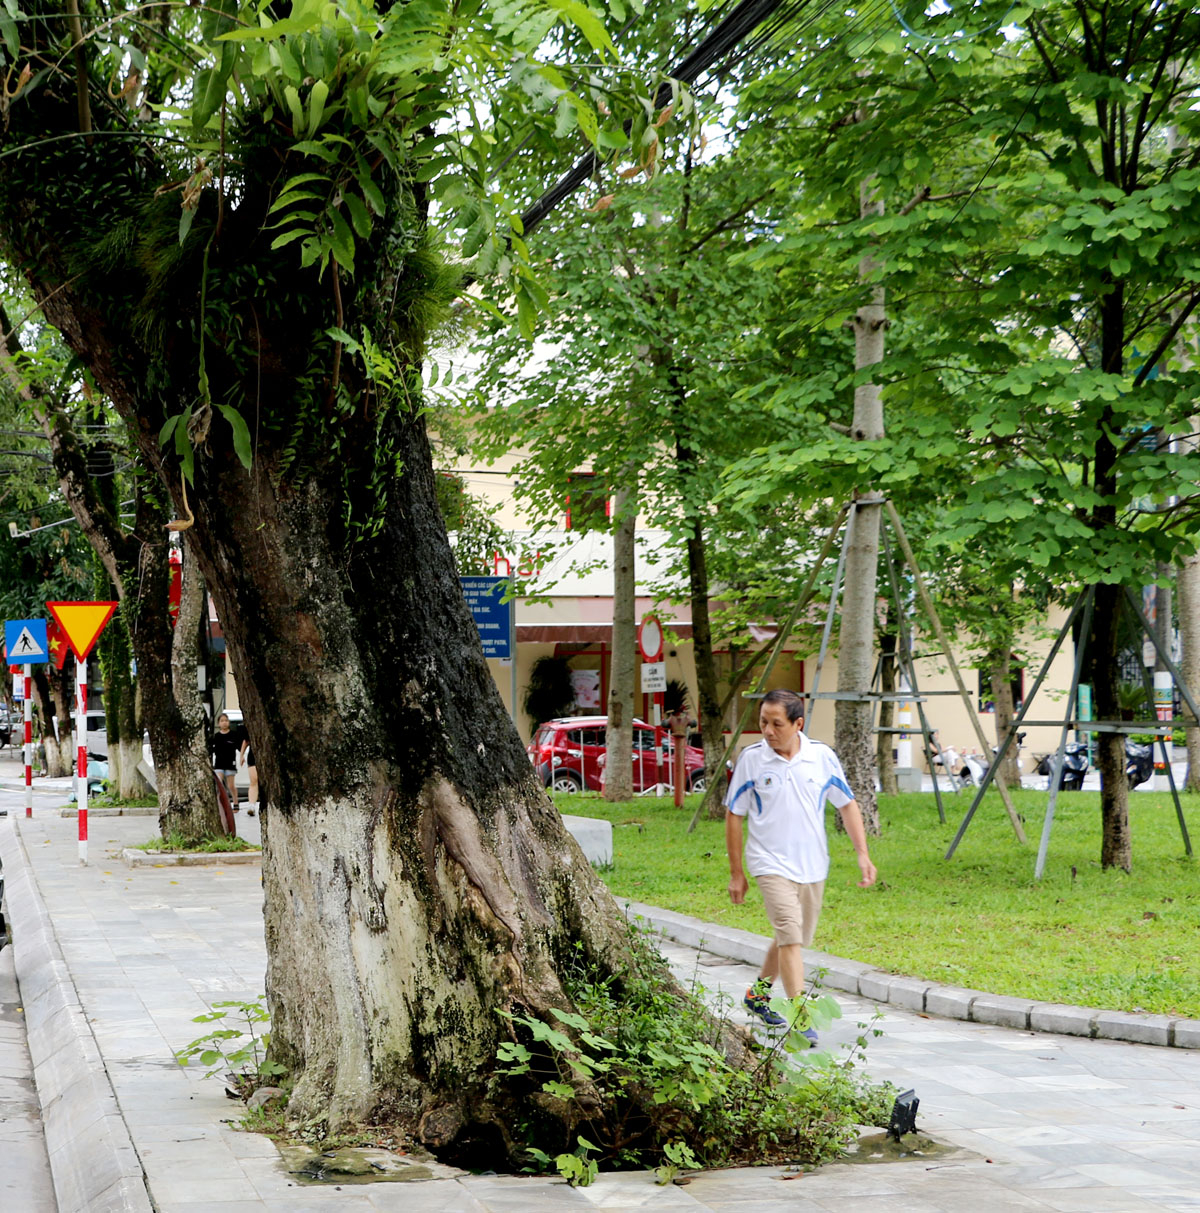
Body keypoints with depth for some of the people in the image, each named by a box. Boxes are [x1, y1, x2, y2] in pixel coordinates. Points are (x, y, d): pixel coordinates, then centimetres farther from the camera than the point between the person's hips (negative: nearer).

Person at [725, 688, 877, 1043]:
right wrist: (736, 873, 1)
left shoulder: (822, 757, -2)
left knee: (794, 939, 16)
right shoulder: (751, 759, -7)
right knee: (790, 936, -17)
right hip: (772, 864, -4)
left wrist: (862, 853, -1)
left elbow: (847, 804, 8)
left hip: (813, 866, 4)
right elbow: (733, 816, 0)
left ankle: (758, 993, 38)